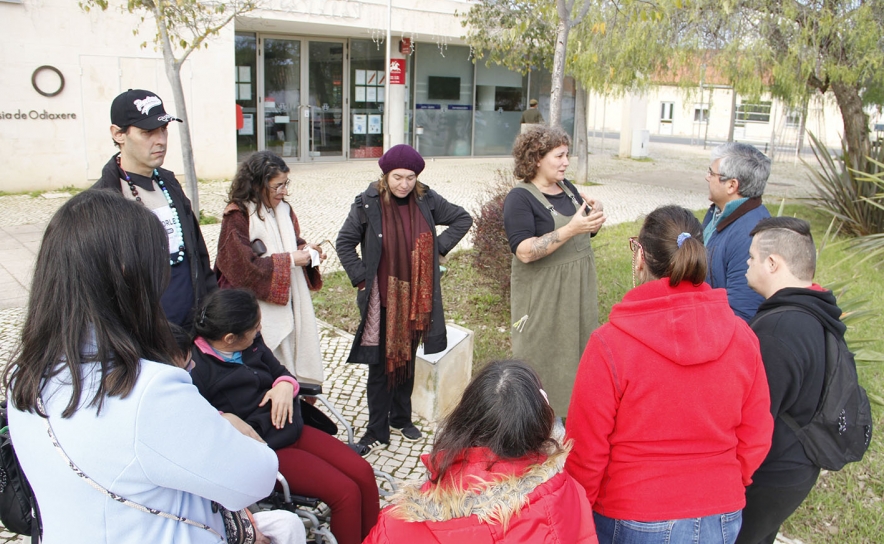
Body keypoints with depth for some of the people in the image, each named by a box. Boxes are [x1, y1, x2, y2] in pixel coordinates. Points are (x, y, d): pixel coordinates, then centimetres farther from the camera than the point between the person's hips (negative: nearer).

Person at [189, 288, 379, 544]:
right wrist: (224, 420, -34)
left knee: (363, 472, 0)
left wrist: (285, 384, -5)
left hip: (292, 428, 8)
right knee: (346, 492, -15)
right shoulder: (196, 367, -18)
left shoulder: (252, 344, 3)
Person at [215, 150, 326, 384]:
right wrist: (289, 260, -19)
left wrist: (306, 250, -3)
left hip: (289, 302, 7)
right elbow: (243, 266, -20)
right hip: (260, 310, -6)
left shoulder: (283, 209, 6)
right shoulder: (237, 217, -15)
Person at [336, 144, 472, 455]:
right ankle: (377, 432, 14)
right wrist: (361, 277, -8)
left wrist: (440, 246, 0)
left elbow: (463, 219, 11)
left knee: (407, 360, 15)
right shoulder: (368, 204, -9)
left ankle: (401, 418, 32)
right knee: (380, 365, 3)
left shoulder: (426, 200, -2)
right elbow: (344, 244, -2)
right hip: (382, 299, -3)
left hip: (415, 298, 3)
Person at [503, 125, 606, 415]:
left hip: (577, 290, 7)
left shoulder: (567, 188, 8)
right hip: (543, 295, -7)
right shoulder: (520, 198, -14)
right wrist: (571, 229, -31)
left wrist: (595, 218, -5)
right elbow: (524, 251, -25)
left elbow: (586, 233, 18)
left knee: (575, 348, 14)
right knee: (542, 357, 2)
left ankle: (567, 409, 29)